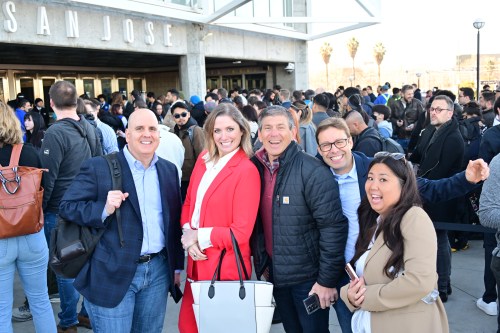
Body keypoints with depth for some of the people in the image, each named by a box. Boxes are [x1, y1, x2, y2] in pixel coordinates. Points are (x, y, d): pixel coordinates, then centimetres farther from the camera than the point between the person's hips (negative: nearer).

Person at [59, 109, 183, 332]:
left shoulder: (169, 170, 9)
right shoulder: (97, 168, -6)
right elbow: (67, 206, -6)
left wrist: (177, 267, 15)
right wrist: (104, 210, -23)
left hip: (158, 271, 5)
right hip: (112, 275, -4)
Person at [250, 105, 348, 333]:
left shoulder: (312, 171, -17)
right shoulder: (256, 169, 1)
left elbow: (333, 227, -19)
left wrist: (327, 280, -18)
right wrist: (261, 262, 10)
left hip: (308, 277, -5)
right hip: (275, 273, 6)